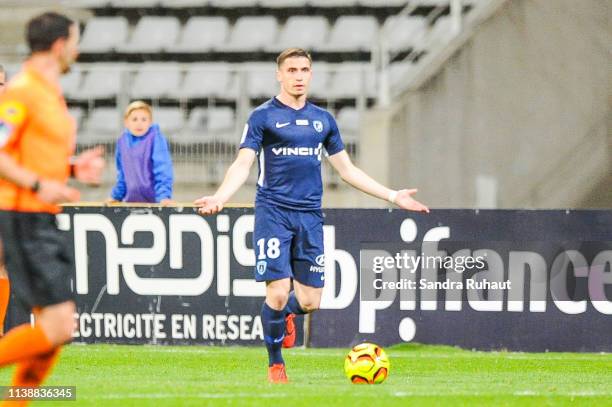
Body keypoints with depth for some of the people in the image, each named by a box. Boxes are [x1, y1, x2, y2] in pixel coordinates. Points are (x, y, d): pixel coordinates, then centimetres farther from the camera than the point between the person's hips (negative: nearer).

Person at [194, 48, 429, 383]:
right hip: (273, 213, -4)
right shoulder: (263, 117, 0)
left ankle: (288, 312, 36)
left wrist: (393, 196, 16)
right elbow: (243, 165, -9)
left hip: (310, 215, 4)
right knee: (277, 294, -12)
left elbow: (347, 170, 20)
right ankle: (275, 365, 9)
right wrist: (219, 198, -27)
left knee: (310, 302, -1)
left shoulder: (323, 119, 13)